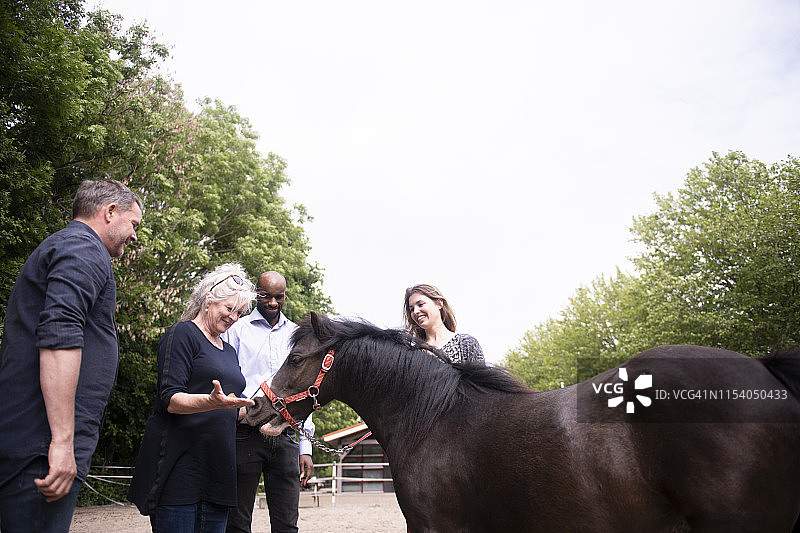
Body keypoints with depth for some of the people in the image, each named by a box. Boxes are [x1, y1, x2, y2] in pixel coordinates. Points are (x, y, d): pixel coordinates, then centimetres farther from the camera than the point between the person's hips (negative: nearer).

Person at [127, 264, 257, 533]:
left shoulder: (229, 351, 22)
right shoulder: (183, 334, -3)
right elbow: (170, 400, -14)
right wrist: (212, 402, -31)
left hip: (218, 468, 8)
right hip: (180, 467, -7)